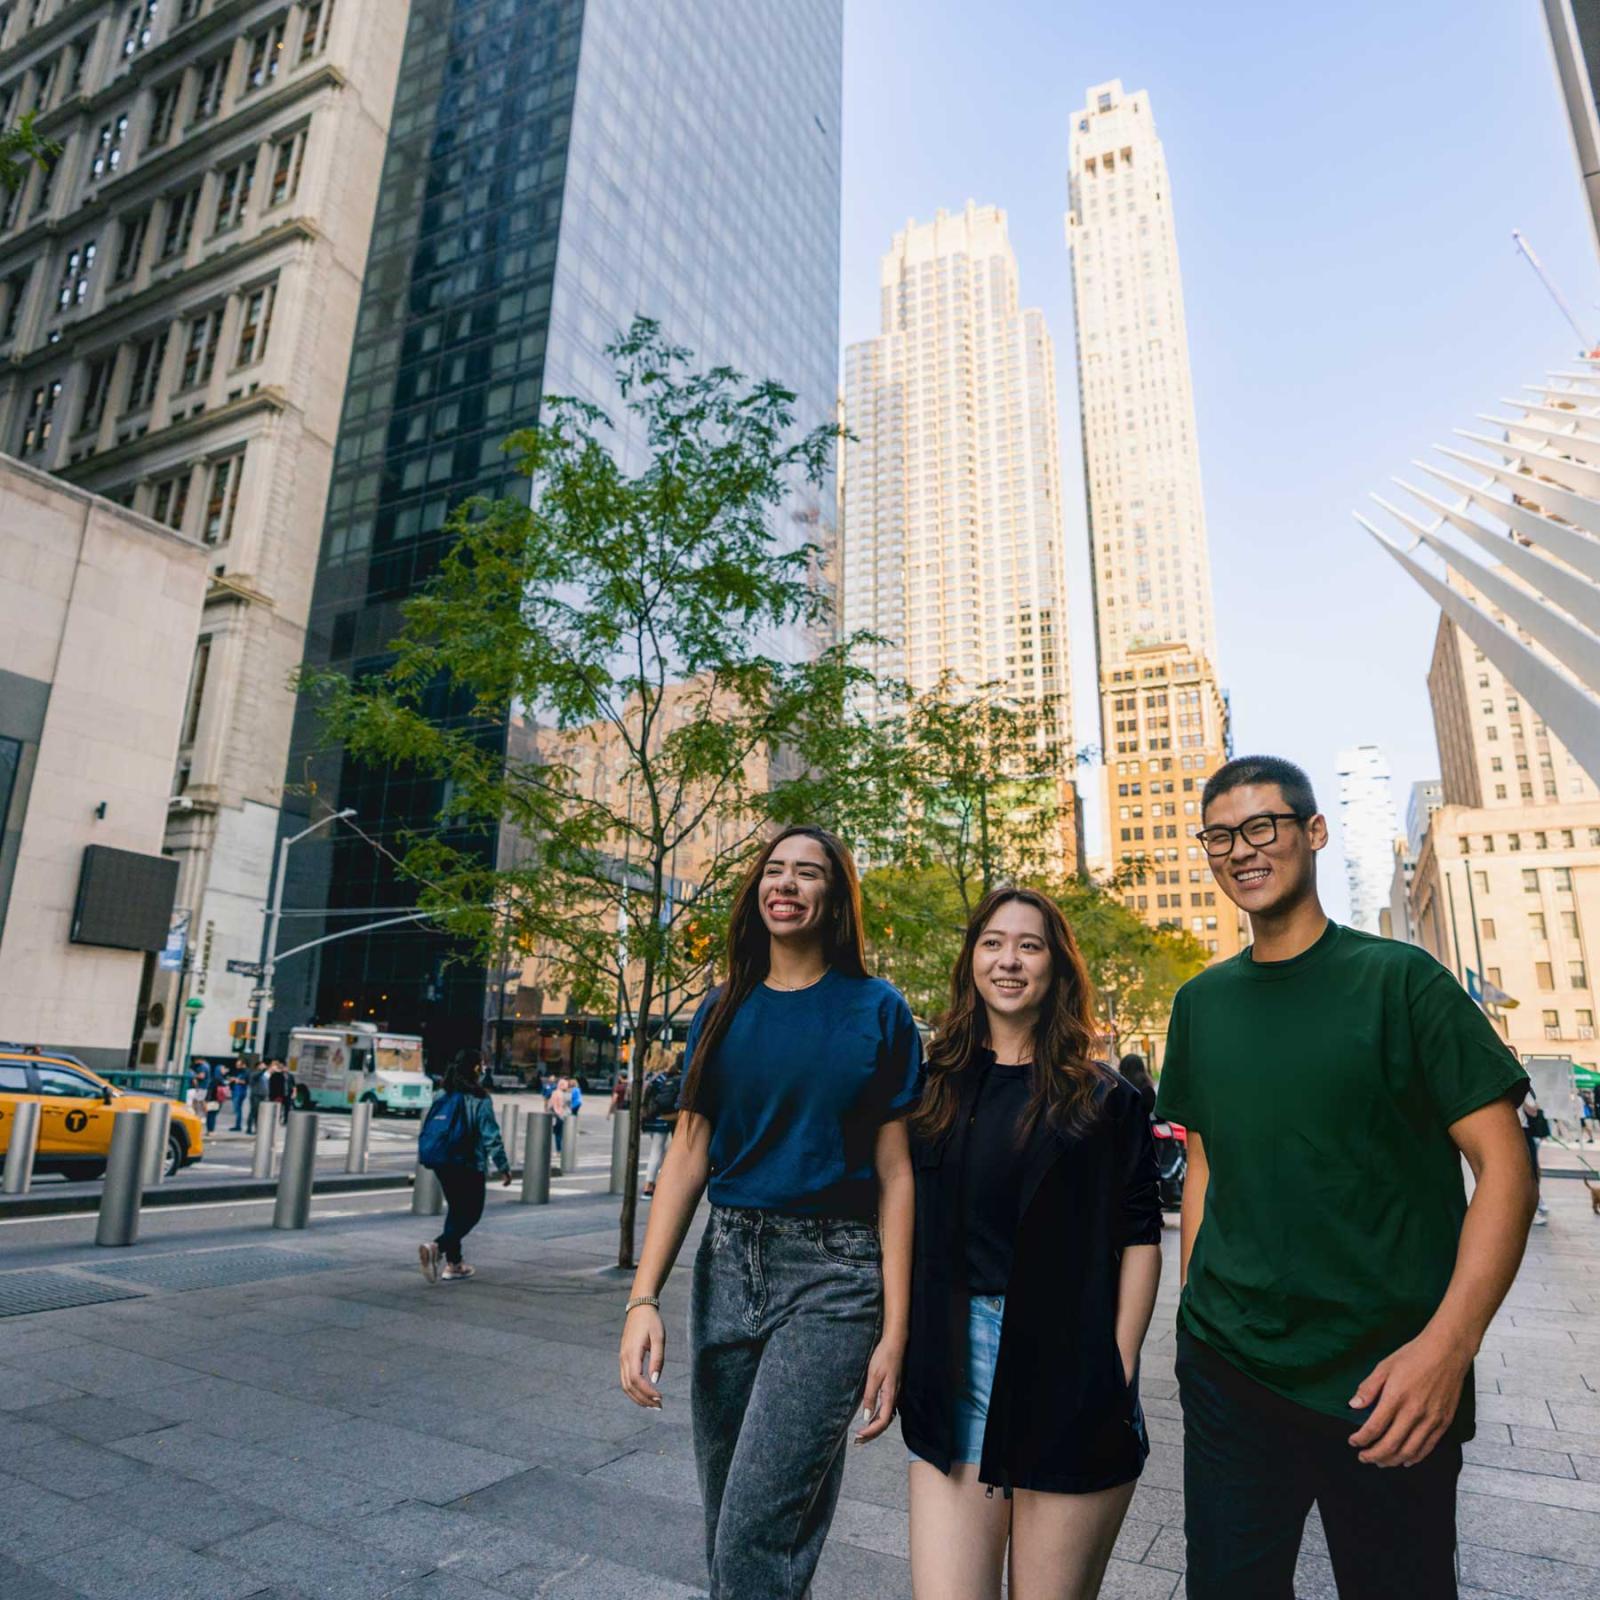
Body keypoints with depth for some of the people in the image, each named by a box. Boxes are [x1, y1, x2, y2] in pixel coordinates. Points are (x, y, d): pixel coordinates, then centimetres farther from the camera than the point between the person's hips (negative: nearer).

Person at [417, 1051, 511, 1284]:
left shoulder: (443, 1097, 7)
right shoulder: (479, 1100, -13)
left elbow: (427, 1131, 11)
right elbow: (491, 1137, -14)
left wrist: (428, 1158, 23)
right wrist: (504, 1167, -7)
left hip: (442, 1164, 7)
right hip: (468, 1166, -7)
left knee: (456, 1211, 19)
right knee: (471, 1214, 4)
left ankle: (453, 1264, 21)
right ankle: (436, 1247, -16)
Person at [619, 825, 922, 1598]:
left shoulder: (877, 1011, -3)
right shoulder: (724, 1010, 6)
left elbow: (895, 1174, -3)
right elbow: (687, 1157, 3)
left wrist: (894, 1333, -7)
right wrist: (643, 1298, -6)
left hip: (832, 1272, -4)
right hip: (727, 1262, 4)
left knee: (756, 1532, -8)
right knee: (725, 1521, 16)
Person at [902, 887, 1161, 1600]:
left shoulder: (1103, 1098, 1)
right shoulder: (937, 1087, 7)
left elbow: (1139, 1240, 0)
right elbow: (910, 1229, 12)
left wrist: (1117, 1374, -7)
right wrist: (902, 1352, 6)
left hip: (1065, 1374, -2)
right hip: (953, 1373, 2)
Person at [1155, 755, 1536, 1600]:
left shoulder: (1397, 978, -7)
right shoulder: (1200, 1002, 4)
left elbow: (1503, 1165, -9)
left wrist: (1447, 1347, -18)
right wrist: (1197, 1307, 7)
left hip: (1385, 1383, -3)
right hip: (1227, 1368, 3)